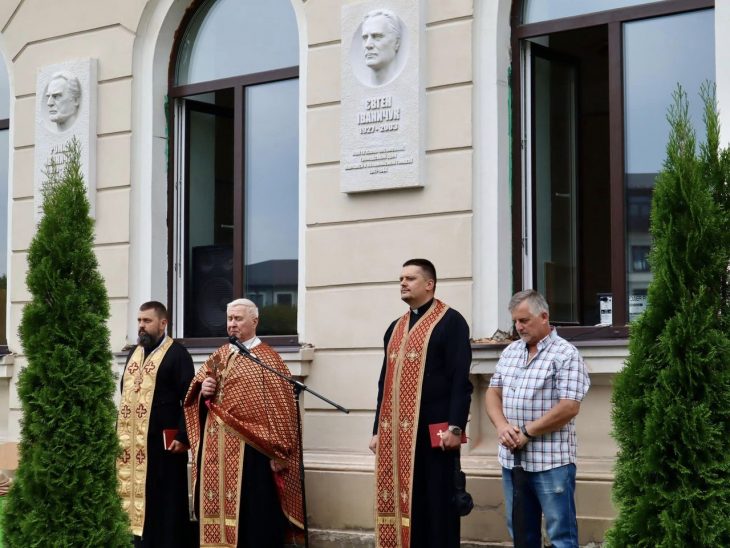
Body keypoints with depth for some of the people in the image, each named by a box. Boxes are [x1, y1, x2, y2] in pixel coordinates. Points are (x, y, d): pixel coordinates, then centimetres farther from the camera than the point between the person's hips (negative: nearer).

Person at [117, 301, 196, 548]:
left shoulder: (176, 353, -5)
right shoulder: (134, 353, 17)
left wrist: (183, 436, -18)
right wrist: (119, 433, 16)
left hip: (161, 441, -7)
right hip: (131, 441, 7)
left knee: (161, 501, -2)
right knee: (134, 495, 9)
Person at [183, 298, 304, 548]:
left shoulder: (267, 358, -5)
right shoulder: (219, 356, 15)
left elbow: (280, 408, -9)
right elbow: (195, 393, 19)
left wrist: (277, 455, -12)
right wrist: (203, 390, -6)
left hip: (249, 452, -6)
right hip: (215, 450, 6)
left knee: (251, 518, -3)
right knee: (217, 509, 8)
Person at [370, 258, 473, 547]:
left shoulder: (450, 321, -4)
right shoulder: (395, 328, 17)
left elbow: (460, 379, -11)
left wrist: (456, 427, -17)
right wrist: (378, 430, 15)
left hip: (434, 431, -6)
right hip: (397, 433, 6)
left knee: (438, 505, -1)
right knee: (403, 503, 8)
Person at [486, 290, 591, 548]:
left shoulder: (565, 354, -8)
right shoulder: (510, 352, 13)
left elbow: (569, 407, -16)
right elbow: (493, 392, 12)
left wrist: (527, 432, -13)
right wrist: (502, 426, -7)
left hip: (551, 461, -6)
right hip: (511, 458, 6)